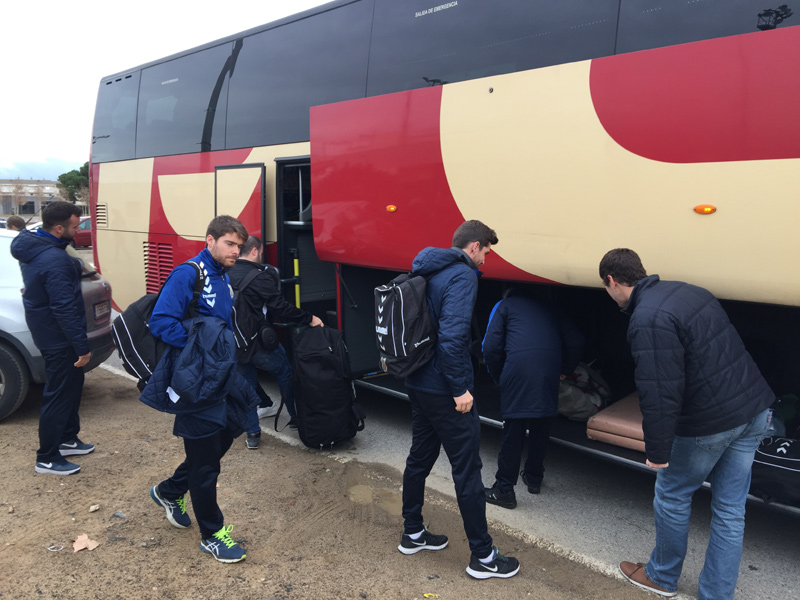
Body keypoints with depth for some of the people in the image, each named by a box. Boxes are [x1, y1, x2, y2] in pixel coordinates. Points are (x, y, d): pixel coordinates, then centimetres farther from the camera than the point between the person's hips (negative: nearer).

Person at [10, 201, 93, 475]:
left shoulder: (33, 247, 4)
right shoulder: (54, 260, -28)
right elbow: (65, 309, -28)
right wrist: (82, 346, -22)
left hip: (48, 332, 10)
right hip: (59, 337, -10)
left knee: (70, 386, 22)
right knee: (58, 395, 2)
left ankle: (67, 440, 36)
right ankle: (47, 459, 15)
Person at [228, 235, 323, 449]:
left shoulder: (226, 274, 6)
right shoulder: (260, 276, -14)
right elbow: (280, 307, -17)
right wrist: (309, 318, -11)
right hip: (258, 342, -6)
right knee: (285, 373, 16)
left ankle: (252, 434, 20)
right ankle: (296, 416, 27)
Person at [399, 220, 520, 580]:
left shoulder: (428, 273, 11)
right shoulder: (462, 276, -16)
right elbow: (452, 336, -27)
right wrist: (460, 388, -21)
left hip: (418, 384, 9)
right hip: (445, 391, -9)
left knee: (420, 458, 20)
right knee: (467, 469, 2)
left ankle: (412, 534, 34)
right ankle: (482, 556, 14)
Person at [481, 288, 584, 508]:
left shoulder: (504, 305, 19)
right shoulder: (549, 308, 30)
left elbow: (490, 347, 5)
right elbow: (576, 342, 18)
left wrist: (499, 378, 17)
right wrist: (565, 371, 30)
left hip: (518, 368, -3)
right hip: (549, 370, 4)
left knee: (512, 432, 3)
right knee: (541, 430, 20)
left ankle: (504, 491, 10)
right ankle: (534, 478, 35)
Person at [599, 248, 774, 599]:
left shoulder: (647, 320, -20)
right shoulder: (688, 291, 8)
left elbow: (660, 394, -23)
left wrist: (657, 451, -14)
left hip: (711, 422, -8)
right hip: (756, 412, 8)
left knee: (672, 495, 14)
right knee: (730, 510, 15)